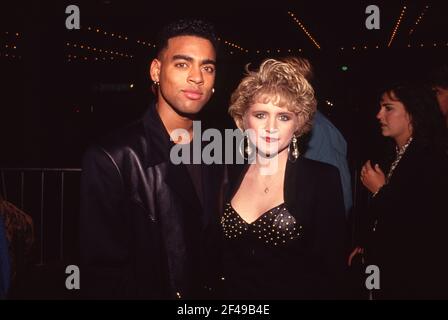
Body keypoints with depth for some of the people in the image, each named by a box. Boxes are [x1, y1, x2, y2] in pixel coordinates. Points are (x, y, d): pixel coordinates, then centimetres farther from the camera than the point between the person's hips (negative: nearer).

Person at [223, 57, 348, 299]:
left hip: (298, 293, -3)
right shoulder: (230, 178, -3)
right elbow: (225, 262, 5)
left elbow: (332, 270, -13)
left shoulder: (324, 180, -15)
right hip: (234, 293, 4)